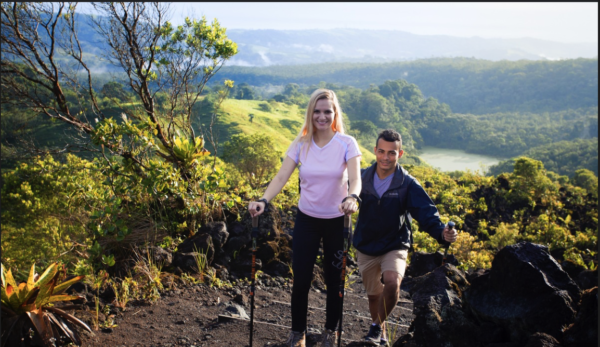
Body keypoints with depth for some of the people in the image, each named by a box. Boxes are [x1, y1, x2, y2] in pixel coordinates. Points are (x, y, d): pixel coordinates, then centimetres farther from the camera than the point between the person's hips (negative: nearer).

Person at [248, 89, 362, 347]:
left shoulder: (347, 144, -11)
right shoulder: (301, 144, -6)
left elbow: (355, 179, -24)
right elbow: (281, 177, -15)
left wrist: (352, 198, -47)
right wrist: (263, 201, -32)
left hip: (336, 221, -1)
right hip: (307, 219, 1)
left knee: (334, 279, 11)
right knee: (301, 278, 2)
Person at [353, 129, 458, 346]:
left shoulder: (408, 184, -14)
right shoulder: (363, 178, -6)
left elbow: (426, 212, -21)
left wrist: (441, 232, -39)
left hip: (394, 247, -3)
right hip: (365, 247, 3)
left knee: (392, 283, -29)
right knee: (373, 295, 15)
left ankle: (377, 326, -2)